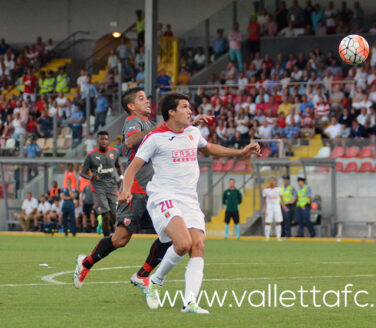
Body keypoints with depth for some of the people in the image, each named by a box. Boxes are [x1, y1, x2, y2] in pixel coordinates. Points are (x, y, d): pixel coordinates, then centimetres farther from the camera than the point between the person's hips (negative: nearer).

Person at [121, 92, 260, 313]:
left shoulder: (192, 132, 17)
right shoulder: (156, 138, -2)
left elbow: (209, 148, 39)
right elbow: (133, 167, -3)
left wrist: (240, 153, 34)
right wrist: (126, 190, -21)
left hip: (190, 201, 6)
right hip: (164, 200, -6)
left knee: (198, 246, -14)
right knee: (183, 243, -26)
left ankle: (190, 302, -18)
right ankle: (156, 282, -2)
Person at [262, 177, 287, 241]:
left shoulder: (278, 189, 2)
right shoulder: (266, 189, 0)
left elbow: (281, 198, 3)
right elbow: (264, 200, 5)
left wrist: (284, 206, -9)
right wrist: (263, 209, -1)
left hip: (277, 207, 1)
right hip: (269, 207, -1)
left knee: (278, 223, -1)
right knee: (268, 223, -5)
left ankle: (278, 237, 5)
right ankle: (267, 237, 1)